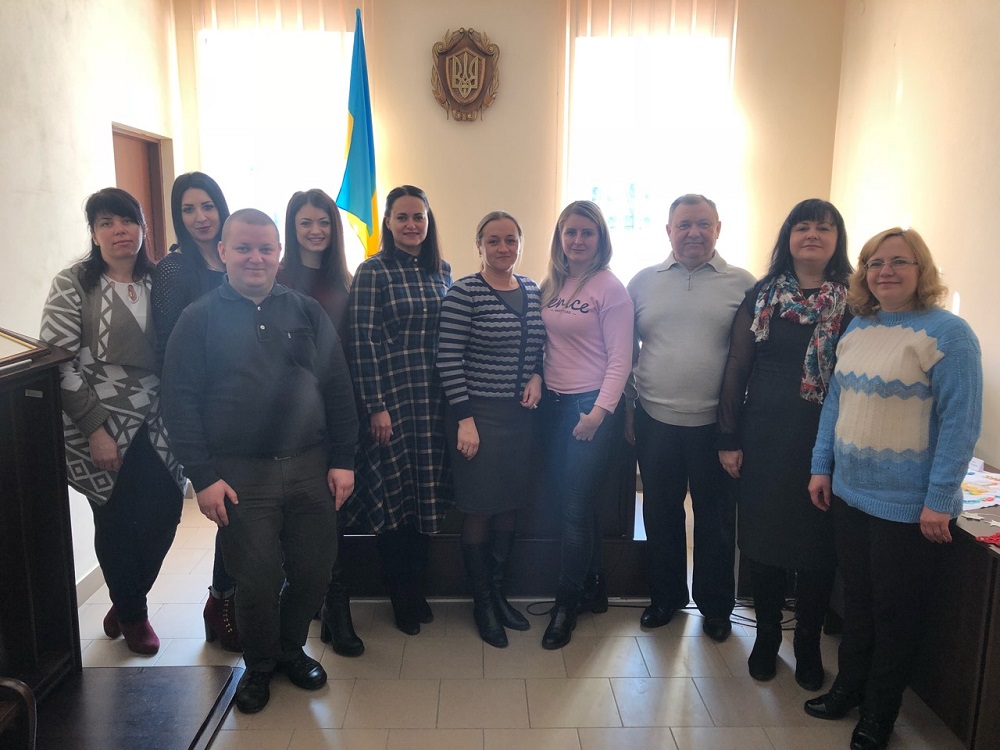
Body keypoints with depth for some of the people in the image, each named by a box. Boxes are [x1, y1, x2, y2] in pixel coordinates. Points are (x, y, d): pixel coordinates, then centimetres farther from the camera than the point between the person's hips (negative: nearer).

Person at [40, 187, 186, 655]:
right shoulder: (72, 286, -3)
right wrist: (95, 429, -14)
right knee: (117, 524, 5)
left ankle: (125, 604, 31)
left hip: (157, 427, 4)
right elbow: (60, 363, -9)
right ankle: (132, 616, 31)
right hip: (102, 429, -3)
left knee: (164, 513, 2)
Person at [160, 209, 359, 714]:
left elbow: (338, 389, 7)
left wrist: (343, 460, 2)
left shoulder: (307, 312, 8)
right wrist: (202, 477, -9)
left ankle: (291, 649, 35)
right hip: (240, 477, -2)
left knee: (313, 572, 8)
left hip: (311, 469, 3)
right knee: (257, 581, 3)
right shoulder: (199, 319, 2)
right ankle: (258, 665, 30)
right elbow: (179, 401, -2)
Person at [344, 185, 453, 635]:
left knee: (426, 496, 10)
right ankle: (402, 599, 21)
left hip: (433, 400, 5)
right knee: (392, 496, 3)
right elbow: (362, 341, -10)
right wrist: (375, 407, -13)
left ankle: (417, 592, 27)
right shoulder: (373, 271, -6)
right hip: (389, 399, -5)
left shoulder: (441, 271, 10)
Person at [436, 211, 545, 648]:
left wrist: (537, 375, -2)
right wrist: (464, 419, -15)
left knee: (509, 507, 14)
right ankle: (482, 602, 22)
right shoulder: (463, 294, -11)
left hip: (521, 414, 6)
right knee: (480, 511, 4)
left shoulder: (533, 291, 8)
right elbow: (448, 359, -13)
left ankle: (499, 593, 31)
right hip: (479, 414, -5)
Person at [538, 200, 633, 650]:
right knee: (567, 501, 11)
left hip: (589, 406, -6)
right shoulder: (550, 287, 9)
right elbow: (544, 344, 13)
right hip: (553, 403, 6)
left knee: (575, 507, -3)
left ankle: (567, 604, 12)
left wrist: (600, 411, -17)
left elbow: (620, 358, -10)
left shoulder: (610, 289, -7)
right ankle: (593, 585, 30)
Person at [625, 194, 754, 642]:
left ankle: (715, 606, 31)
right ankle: (665, 596, 34)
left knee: (716, 519, 12)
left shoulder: (743, 285, -1)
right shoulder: (644, 282, 5)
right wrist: (627, 409, 5)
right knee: (660, 514, 15)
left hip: (715, 424, -2)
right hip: (655, 421, 2)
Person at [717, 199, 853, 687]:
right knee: (761, 538, 9)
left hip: (823, 440, -1)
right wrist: (728, 439, 0)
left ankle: (808, 644, 28)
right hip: (763, 437, 1)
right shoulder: (761, 296, 3)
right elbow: (736, 368, 3)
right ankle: (766, 637, 28)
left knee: (816, 543, 8)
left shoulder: (852, 302, -1)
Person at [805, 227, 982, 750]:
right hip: (848, 493, 6)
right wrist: (821, 467, 7)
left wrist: (939, 501, -17)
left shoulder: (947, 333, -13)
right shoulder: (857, 327, 6)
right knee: (856, 600, 19)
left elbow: (960, 422, -15)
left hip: (908, 506, -5)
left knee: (895, 610, 11)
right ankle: (848, 688, 38)